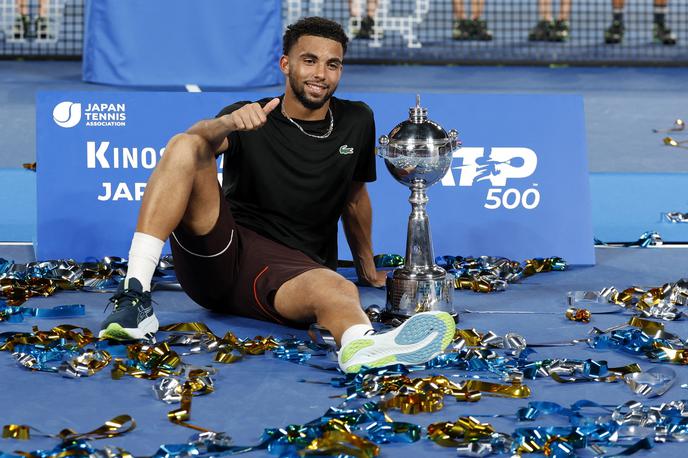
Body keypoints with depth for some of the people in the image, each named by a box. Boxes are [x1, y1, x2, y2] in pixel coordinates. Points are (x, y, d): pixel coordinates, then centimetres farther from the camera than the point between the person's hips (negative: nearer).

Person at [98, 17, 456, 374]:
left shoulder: (356, 123, 13)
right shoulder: (250, 120, 5)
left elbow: (354, 197, 27)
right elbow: (200, 137, -18)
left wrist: (367, 269, 34)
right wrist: (228, 123, -41)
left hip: (290, 269, 0)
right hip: (217, 255, 0)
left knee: (336, 288, -39)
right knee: (184, 147, -25)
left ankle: (363, 346, -78)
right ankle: (136, 294, -37)